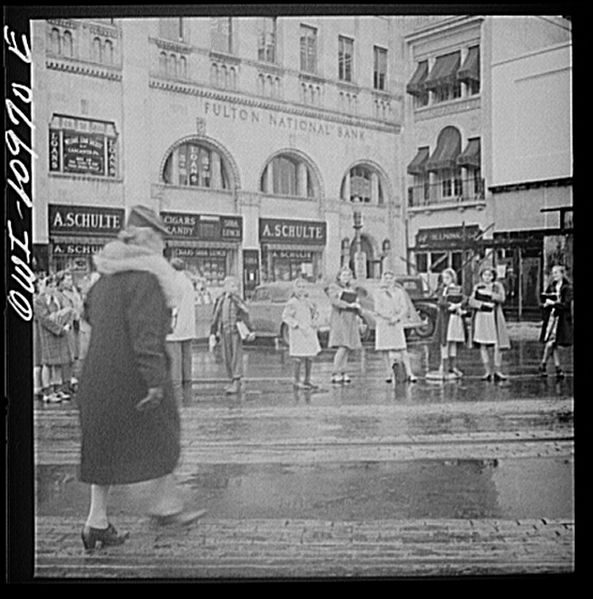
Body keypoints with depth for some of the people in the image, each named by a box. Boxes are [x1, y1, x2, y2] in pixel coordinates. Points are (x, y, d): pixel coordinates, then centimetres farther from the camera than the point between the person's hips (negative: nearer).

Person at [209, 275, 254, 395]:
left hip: (235, 331, -4)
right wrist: (213, 334, 15)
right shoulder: (220, 300, 9)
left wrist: (248, 332, -7)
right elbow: (215, 319, 15)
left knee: (236, 356, -5)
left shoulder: (237, 300, -3)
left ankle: (236, 382, -3)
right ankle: (234, 381, 20)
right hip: (223, 332, 4)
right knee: (226, 358, 8)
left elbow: (245, 316, -3)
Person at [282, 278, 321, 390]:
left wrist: (314, 321, 6)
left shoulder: (308, 302, 10)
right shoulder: (292, 303, -8)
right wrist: (298, 325, -19)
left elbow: (315, 313, 25)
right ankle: (297, 381, 4)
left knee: (310, 357, 7)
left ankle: (307, 380, 18)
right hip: (297, 333, -6)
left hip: (309, 333, 6)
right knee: (299, 358, -5)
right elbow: (285, 317, -14)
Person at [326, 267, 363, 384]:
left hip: (351, 320, 7)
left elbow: (355, 303, 25)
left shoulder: (350, 289, 22)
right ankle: (335, 374, -14)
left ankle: (342, 373, 6)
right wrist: (349, 305, -21)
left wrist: (357, 306, 2)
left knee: (348, 348, 2)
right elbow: (334, 301, -15)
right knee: (342, 347, -16)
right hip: (339, 318, -7)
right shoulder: (333, 287, 1)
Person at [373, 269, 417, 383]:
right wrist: (390, 317, -14)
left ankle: (409, 373, -10)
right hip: (383, 323, 0)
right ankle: (390, 373, 8)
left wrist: (397, 317, -12)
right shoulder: (379, 293, 7)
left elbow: (404, 308, 5)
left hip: (397, 323, 0)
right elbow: (378, 309, -2)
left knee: (403, 350, -8)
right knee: (385, 350, -1)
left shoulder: (399, 292, 11)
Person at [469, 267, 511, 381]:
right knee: (483, 345, -1)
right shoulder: (477, 287, 12)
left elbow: (501, 298, -10)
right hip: (481, 317, 2)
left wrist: (488, 293, -18)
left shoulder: (498, 286, 7)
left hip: (494, 317, -2)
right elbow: (471, 302, 3)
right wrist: (482, 305, -14)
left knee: (497, 345, -7)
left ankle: (497, 372, 1)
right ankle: (488, 371, 6)